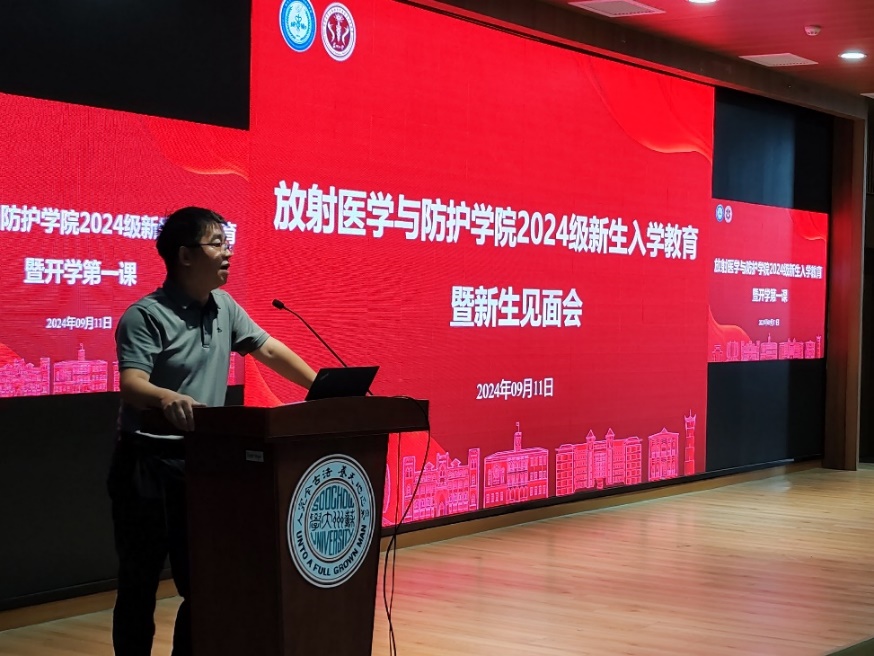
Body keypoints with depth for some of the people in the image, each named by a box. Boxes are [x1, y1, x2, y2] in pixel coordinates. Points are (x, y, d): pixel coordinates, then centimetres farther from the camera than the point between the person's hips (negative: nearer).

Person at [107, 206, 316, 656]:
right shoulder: (146, 316, -15)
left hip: (204, 461, 6)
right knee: (140, 583, 3)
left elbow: (269, 350, 14)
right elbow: (132, 385, -27)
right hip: (149, 463, -6)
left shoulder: (225, 308, 7)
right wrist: (168, 398, -48)